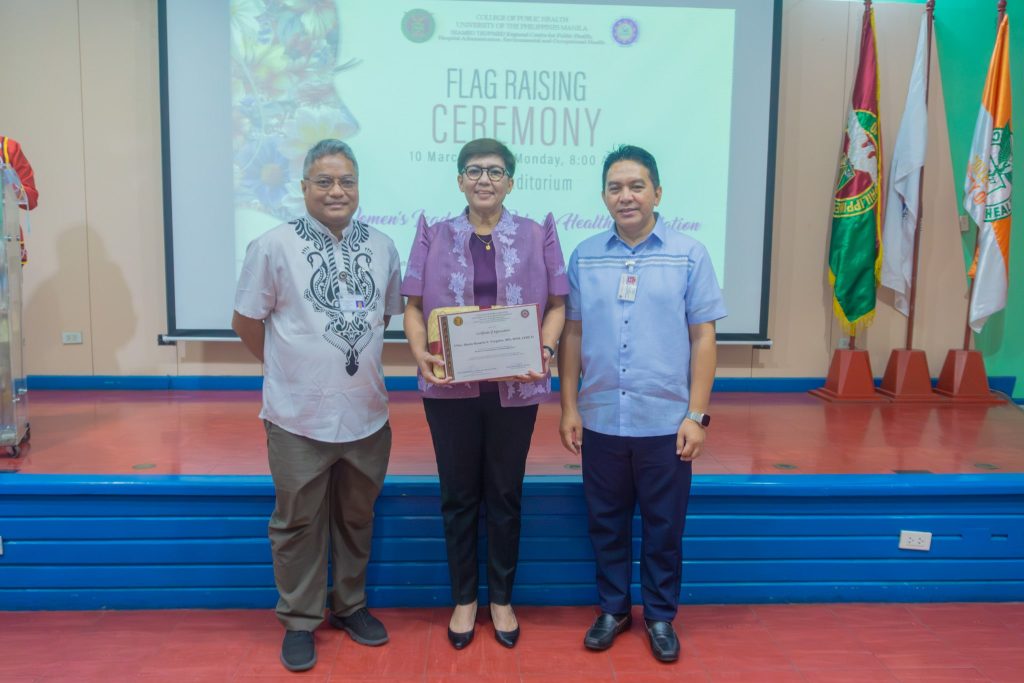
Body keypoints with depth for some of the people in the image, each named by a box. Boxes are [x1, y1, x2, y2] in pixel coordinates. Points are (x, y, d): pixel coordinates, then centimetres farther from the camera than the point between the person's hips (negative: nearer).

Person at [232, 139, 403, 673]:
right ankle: (299, 621, 28)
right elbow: (246, 322, 0)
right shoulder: (274, 246, -7)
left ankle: (350, 605, 37)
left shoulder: (381, 246, 3)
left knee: (356, 518, 18)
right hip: (299, 415, -3)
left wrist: (355, 357, 9)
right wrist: (288, 366, 9)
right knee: (298, 523, 11)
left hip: (367, 413, 4)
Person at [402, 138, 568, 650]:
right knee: (458, 494, 10)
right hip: (450, 386, 1)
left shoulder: (537, 236, 5)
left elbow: (556, 304, 5)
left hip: (515, 386, 0)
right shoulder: (434, 236, 6)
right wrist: (421, 353, -13)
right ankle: (463, 599, 28)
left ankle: (502, 599, 28)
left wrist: (546, 350, -12)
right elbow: (414, 306, 4)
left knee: (505, 494, 11)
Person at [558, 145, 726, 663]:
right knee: (606, 522, 15)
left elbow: (703, 338, -2)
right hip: (601, 420, 2)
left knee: (664, 526, 12)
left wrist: (697, 414, -6)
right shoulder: (584, 256, 2)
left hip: (666, 421, -1)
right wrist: (569, 408, 3)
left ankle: (660, 615, 32)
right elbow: (572, 334, 6)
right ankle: (613, 608, 35)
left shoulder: (689, 255, -3)